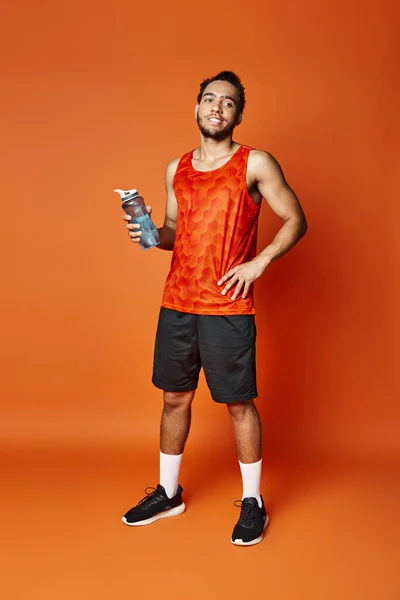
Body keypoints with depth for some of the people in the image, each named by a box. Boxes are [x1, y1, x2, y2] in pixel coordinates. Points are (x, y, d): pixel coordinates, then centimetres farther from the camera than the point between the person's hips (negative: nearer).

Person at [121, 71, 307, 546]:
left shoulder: (255, 163, -2)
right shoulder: (176, 169, 12)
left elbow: (295, 220, -1)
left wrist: (258, 264, -12)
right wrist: (149, 233, -1)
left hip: (228, 309, -5)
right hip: (177, 304, 5)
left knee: (239, 404, 3)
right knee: (175, 397, 14)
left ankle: (252, 502, 22)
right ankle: (168, 493, 32)